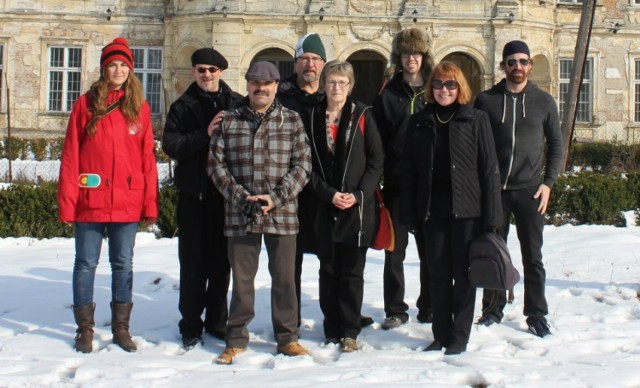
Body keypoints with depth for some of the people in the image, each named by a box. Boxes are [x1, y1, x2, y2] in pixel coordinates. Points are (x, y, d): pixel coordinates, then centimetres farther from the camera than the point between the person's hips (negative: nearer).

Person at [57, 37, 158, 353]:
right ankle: (85, 329, 17)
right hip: (90, 202, -1)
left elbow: (148, 158, 5)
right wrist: (67, 202, -6)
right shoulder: (86, 104, 2)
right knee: (86, 264, 6)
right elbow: (70, 155, 0)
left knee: (123, 265, 9)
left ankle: (121, 327, 21)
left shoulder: (140, 107, 6)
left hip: (127, 203, 1)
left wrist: (150, 203, -1)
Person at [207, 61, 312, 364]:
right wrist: (240, 196, -10)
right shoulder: (228, 121, 6)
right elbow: (216, 163, 3)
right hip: (240, 215, 0)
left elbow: (302, 164, 0)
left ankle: (287, 337, 20)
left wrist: (275, 198, -11)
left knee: (284, 277, 7)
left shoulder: (292, 120, 5)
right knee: (241, 277, 7)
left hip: (282, 214, 0)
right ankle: (236, 339, 19)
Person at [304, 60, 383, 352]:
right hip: (324, 207, 2)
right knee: (328, 270, 7)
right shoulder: (313, 118, 7)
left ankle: (350, 331, 8)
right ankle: (332, 329, 16)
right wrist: (329, 194, -10)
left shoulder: (362, 115, 2)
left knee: (352, 270, 1)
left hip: (358, 207, -2)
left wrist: (358, 194, -11)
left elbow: (376, 160, 0)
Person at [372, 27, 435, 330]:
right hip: (396, 183, 0)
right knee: (394, 250, 4)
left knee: (430, 249, 8)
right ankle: (395, 310, 14)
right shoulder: (388, 94, 5)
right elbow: (378, 139, 1)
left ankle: (429, 308, 21)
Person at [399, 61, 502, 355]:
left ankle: (460, 337, 14)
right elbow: (408, 170, 8)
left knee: (463, 274, 4)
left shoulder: (476, 119, 0)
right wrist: (408, 212, 0)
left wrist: (491, 215, -8)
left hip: (467, 210, -3)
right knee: (438, 275, 9)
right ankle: (440, 335, 19)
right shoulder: (419, 122, 8)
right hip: (432, 210, 3)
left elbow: (489, 169, -2)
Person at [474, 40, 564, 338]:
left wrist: (548, 182, 0)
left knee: (532, 256, 3)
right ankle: (493, 309, 20)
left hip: (529, 190, 0)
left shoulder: (544, 101, 6)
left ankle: (536, 315, 11)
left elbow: (556, 144, 10)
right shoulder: (486, 100, 4)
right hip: (493, 190, 0)